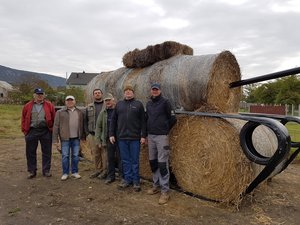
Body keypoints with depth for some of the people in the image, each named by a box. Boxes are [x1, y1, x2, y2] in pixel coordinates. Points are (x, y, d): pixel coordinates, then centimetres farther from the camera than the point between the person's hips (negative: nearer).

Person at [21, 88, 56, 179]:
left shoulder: (49, 105, 2)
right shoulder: (27, 106, 6)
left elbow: (54, 118, 2)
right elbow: (24, 119, 8)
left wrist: (52, 129, -2)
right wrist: (25, 130, 3)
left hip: (46, 131, -1)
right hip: (32, 131, 1)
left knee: (47, 152, 7)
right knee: (30, 152, 7)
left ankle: (46, 170, 20)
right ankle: (32, 171, 21)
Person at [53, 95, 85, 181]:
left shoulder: (80, 112, 10)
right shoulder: (60, 112, 1)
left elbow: (82, 125, 13)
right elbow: (56, 126, -2)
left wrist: (83, 137, 9)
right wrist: (55, 140, -6)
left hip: (76, 138, 2)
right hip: (65, 138, -2)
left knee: (75, 156, 8)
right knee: (65, 156, 3)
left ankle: (74, 172, 21)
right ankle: (65, 173, 16)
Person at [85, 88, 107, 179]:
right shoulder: (89, 107, 14)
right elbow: (86, 121, 14)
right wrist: (87, 133, 6)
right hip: (93, 134, 3)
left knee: (104, 153, -2)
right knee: (95, 153, 8)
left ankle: (105, 171, 9)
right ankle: (98, 170, 21)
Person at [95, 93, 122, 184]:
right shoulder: (103, 113, 8)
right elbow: (98, 126, 10)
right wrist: (99, 140, 5)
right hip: (108, 139, 3)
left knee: (120, 158, 3)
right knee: (110, 159, 11)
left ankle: (122, 176, 15)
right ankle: (110, 176, 23)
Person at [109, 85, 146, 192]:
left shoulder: (138, 104, 2)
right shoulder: (119, 104, 10)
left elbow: (143, 121, -1)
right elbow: (113, 120, 11)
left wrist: (143, 136, -7)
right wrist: (111, 134, 5)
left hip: (135, 138, -2)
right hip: (122, 137, 3)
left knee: (135, 160, 6)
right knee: (125, 160, 11)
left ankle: (136, 181, 17)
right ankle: (127, 179, 24)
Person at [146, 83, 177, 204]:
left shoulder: (165, 102, -7)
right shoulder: (148, 103, 11)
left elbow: (173, 119, -6)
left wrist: (165, 130, 1)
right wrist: (148, 131, 12)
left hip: (161, 136, -6)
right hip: (150, 136, 6)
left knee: (162, 163, -6)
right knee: (153, 162, 13)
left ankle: (165, 191, 1)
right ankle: (156, 185, 28)